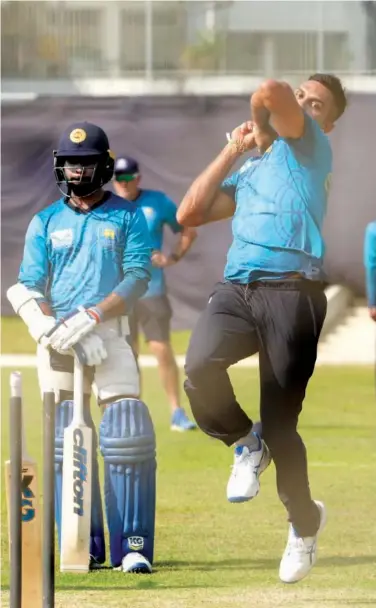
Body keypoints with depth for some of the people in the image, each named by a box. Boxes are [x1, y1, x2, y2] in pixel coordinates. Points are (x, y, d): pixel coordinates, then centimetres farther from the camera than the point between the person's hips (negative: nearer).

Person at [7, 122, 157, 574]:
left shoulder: (127, 217, 7)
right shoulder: (45, 222, 12)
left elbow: (138, 278, -5)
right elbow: (29, 287, 4)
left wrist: (91, 317, -18)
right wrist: (49, 327, -17)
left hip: (110, 334, -2)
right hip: (58, 342, 2)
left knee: (126, 435, -14)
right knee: (66, 442, -2)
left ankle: (132, 547, -12)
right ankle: (83, 548, 3)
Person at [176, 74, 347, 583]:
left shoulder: (308, 145, 11)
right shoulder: (249, 173, 30)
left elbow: (270, 92, -7)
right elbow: (189, 214, 23)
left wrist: (262, 129, 15)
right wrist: (233, 151, 24)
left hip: (292, 292, -5)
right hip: (236, 289, 5)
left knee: (279, 421, -6)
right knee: (200, 367, -27)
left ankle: (304, 521, 19)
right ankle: (245, 444, 3)